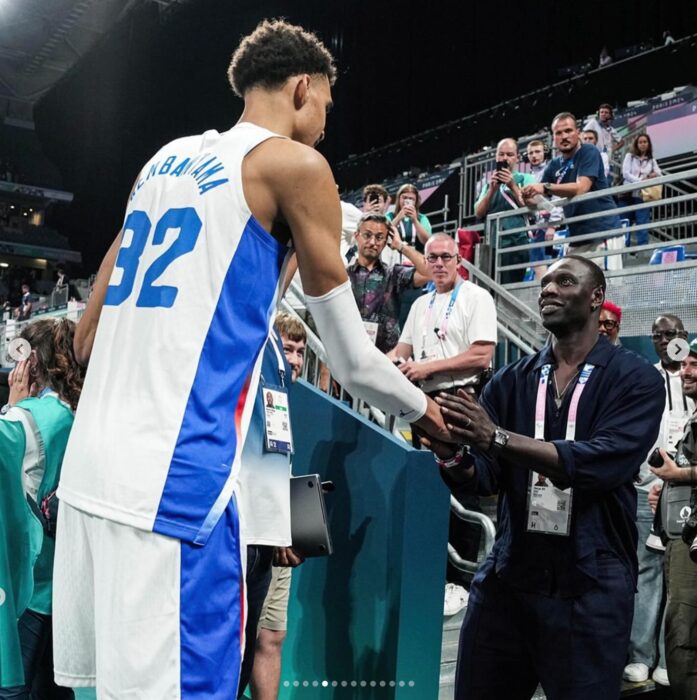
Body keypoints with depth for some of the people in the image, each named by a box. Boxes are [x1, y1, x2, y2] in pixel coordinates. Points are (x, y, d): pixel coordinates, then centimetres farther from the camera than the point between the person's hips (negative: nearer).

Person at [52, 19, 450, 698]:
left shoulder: (165, 159, 17)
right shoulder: (295, 164, -3)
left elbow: (85, 340, 19)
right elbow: (349, 357, 1)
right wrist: (421, 408, 19)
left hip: (91, 463, 8)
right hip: (175, 477, -8)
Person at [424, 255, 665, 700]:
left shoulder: (637, 379, -4)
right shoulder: (512, 380, 7)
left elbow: (601, 463, -20)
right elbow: (484, 477, 1)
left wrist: (497, 438, -29)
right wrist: (453, 458, -22)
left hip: (591, 585, -3)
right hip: (508, 575, 4)